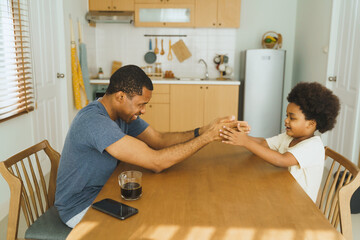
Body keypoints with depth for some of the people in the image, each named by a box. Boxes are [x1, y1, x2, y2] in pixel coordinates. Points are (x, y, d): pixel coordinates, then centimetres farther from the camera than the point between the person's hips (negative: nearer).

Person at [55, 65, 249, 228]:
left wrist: (202, 131, -13)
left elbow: (160, 139, 0)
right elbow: (156, 162, -35)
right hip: (80, 210, -8)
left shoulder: (124, 113, -2)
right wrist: (207, 137, -29)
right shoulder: (94, 121, -33)